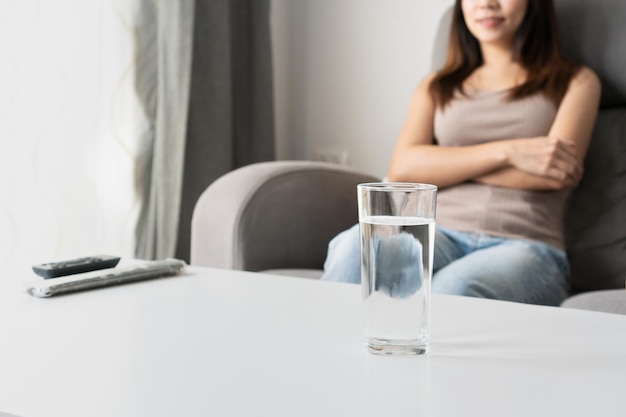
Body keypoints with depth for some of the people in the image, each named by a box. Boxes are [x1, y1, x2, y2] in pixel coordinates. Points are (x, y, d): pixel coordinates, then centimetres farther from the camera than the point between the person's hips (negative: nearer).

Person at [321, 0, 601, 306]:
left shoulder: (576, 82, 19)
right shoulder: (437, 88, 26)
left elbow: (554, 174, -1)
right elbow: (401, 168, 6)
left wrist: (445, 166, 3)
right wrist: (507, 151, -4)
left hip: (525, 248, -2)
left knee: (454, 287, -39)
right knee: (359, 244, -34)